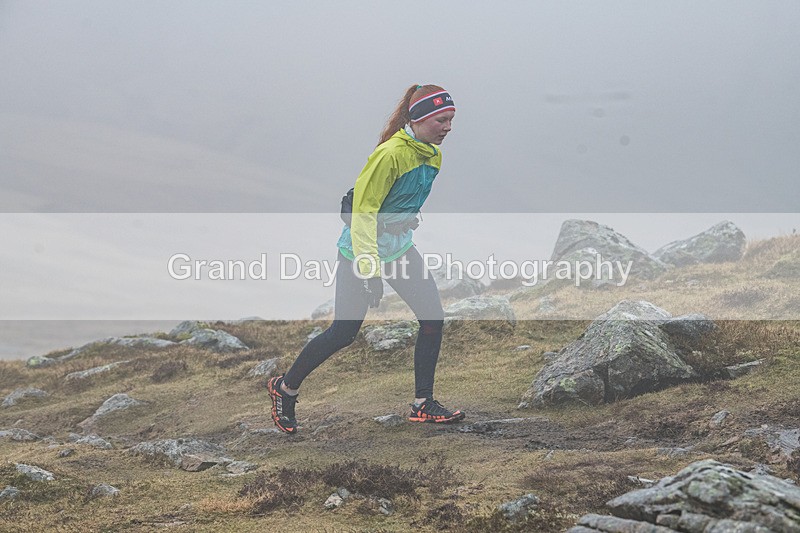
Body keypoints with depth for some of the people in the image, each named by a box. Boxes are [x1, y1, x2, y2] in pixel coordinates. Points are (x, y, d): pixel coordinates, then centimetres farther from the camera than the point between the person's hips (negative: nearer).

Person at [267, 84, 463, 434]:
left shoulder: (432, 154, 2)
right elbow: (364, 209, -24)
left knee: (433, 319, -2)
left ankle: (423, 405, 8)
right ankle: (285, 389, 20)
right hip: (362, 250, -8)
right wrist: (369, 268, -26)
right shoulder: (391, 154, -25)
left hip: (399, 248, 8)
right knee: (343, 333, -1)